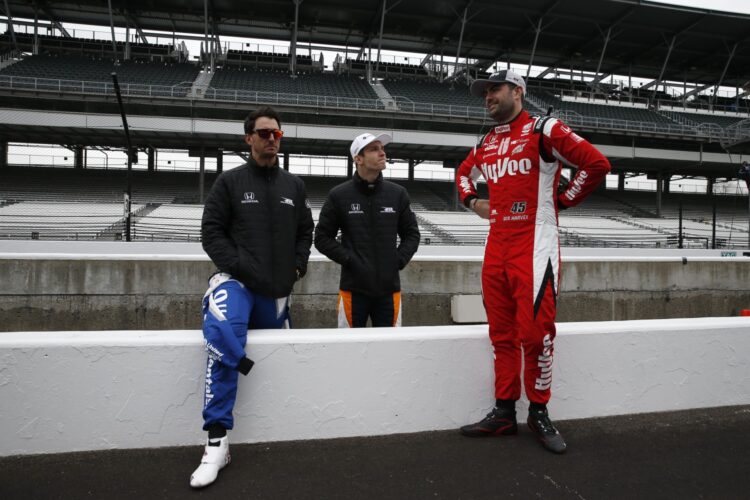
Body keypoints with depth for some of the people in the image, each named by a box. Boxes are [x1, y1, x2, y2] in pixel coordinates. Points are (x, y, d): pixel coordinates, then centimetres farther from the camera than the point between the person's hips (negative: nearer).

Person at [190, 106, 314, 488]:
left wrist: (297, 266, 4)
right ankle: (217, 441, -28)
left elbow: (305, 231, 19)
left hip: (277, 290, 5)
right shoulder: (230, 182, 2)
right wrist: (238, 268, -13)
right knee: (222, 334, -34)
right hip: (236, 281, -5)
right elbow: (212, 232, -2)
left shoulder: (294, 185, 13)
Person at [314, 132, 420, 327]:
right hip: (354, 288, -2)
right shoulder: (339, 195, -2)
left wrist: (399, 260, -1)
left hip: (389, 289, 2)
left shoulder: (398, 193, 5)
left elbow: (412, 234, 13)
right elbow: (322, 237, 2)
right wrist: (348, 259, -9)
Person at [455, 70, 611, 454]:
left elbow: (596, 164, -8)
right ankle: (503, 413, 18)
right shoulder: (486, 143, 17)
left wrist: (561, 201, -3)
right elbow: (463, 173, 36)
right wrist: (472, 201, 18)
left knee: (535, 331, -6)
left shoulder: (544, 130, -3)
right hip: (496, 245, 7)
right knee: (501, 333, 9)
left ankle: (538, 413, 12)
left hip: (534, 243, -6)